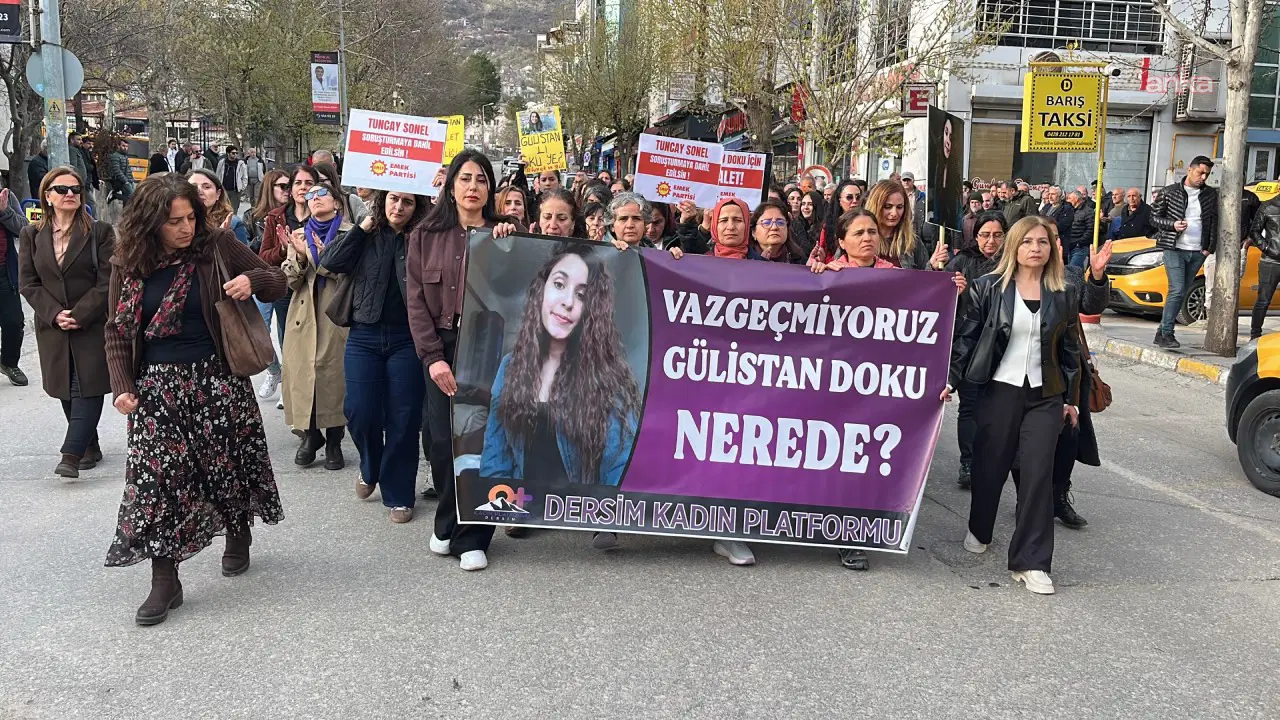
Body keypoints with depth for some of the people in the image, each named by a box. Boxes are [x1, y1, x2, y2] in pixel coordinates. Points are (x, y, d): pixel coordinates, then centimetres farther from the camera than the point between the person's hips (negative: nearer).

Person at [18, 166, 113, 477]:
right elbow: (28, 283, 5)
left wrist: (79, 315, -14)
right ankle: (90, 448, 21)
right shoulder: (31, 235, 8)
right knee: (67, 392, 8)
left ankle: (71, 456, -13)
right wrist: (54, 314, -10)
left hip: (93, 326, -3)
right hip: (52, 328, 3)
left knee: (88, 389, -11)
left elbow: (107, 280, -7)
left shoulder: (99, 232, -1)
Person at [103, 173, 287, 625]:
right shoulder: (129, 263, 0)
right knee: (156, 474, -4)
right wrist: (122, 385, -4)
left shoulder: (217, 246, -5)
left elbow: (277, 282, 1)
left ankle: (238, 535, 37)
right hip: (156, 385, 1)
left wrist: (252, 280, -22)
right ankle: (165, 581, 4)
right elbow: (117, 330, 6)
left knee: (228, 464, 9)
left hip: (215, 377, -1)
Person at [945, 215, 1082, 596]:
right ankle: (979, 530, 36)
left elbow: (1069, 350, 12)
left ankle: (1031, 562, -2)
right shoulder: (989, 287, -1)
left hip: (1045, 396, 1)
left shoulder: (1064, 295, 6)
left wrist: (1071, 398, 11)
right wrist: (951, 379, -9)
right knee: (990, 465, 9)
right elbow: (966, 337, -1)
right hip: (999, 390, -1)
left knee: (1038, 473, -6)